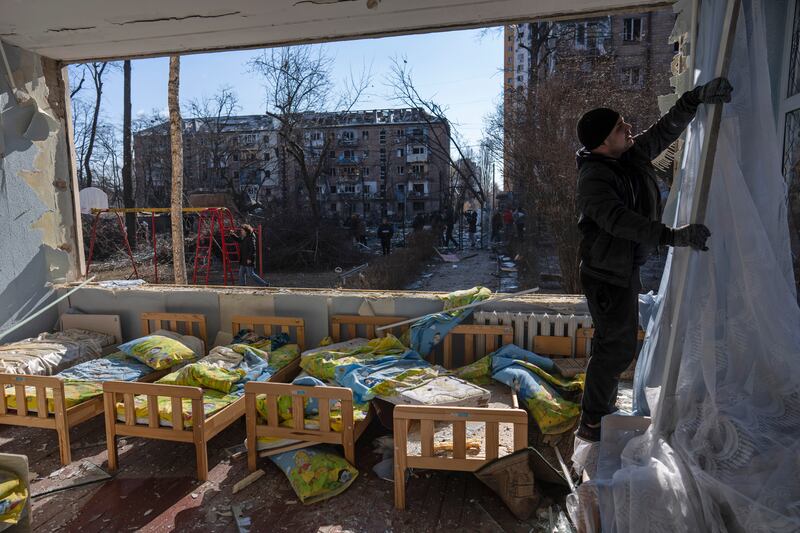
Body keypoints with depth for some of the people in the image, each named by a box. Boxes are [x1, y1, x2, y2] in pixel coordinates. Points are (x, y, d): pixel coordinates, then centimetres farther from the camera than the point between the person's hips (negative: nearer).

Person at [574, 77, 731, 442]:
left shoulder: (634, 154, 4)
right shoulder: (594, 178, -23)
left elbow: (667, 128, 16)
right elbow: (618, 219, -36)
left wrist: (698, 97, 1)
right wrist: (673, 236, -40)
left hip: (626, 269, 10)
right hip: (606, 274, -10)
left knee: (615, 342, 21)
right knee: (618, 346, -5)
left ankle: (605, 404, 39)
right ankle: (591, 423, 8)